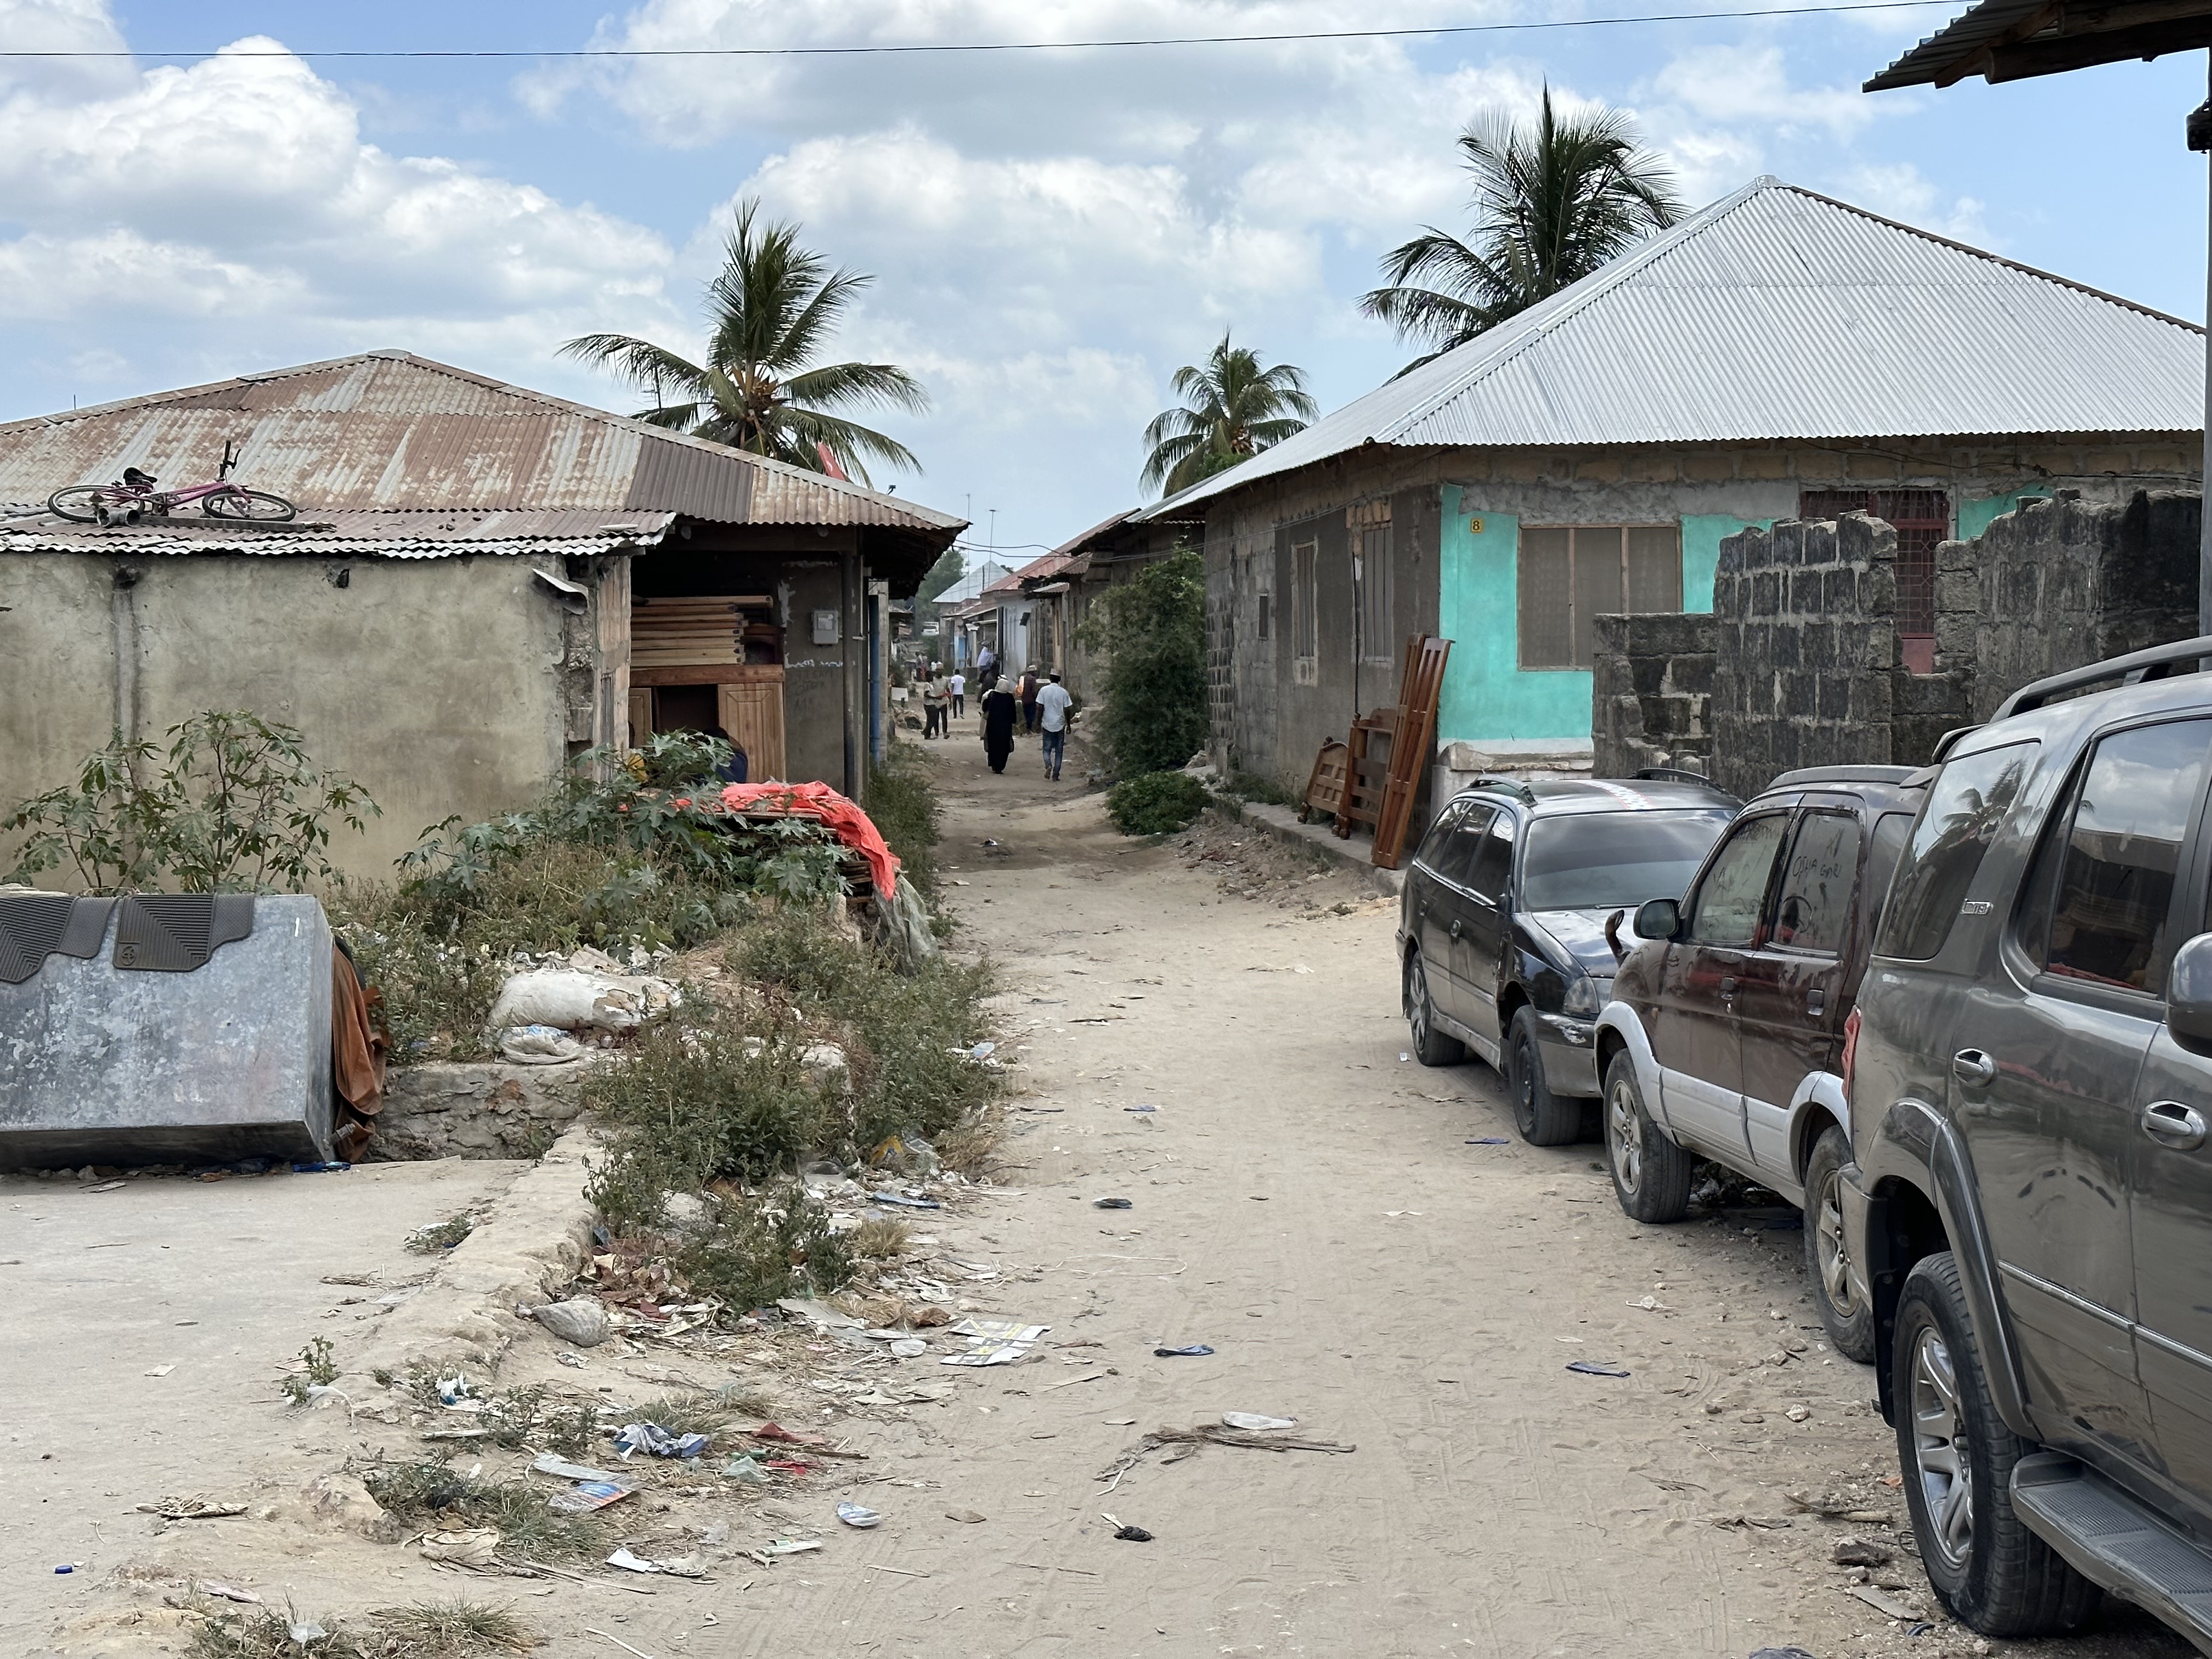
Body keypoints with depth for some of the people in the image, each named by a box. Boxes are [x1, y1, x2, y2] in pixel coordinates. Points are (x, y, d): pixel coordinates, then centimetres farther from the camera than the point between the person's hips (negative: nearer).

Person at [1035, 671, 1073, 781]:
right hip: (1060, 725, 0)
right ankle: (1055, 775, 6)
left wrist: (1039, 722, 6)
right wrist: (1068, 725, 6)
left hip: (1047, 724, 0)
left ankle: (1048, 766, -17)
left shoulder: (1043, 690, -4)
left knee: (1047, 749, 11)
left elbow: (1040, 708, -5)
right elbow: (1066, 710, -3)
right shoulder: (1063, 692, -4)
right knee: (1059, 751, 8)